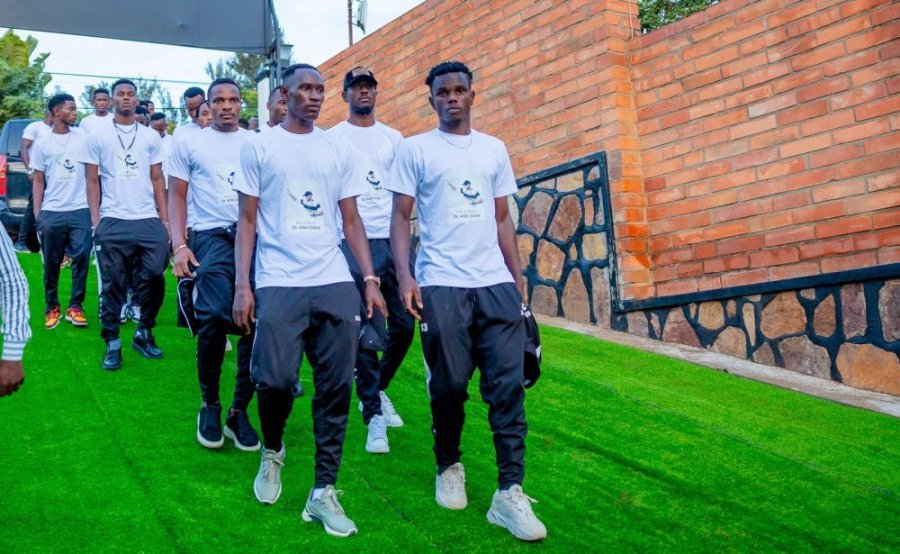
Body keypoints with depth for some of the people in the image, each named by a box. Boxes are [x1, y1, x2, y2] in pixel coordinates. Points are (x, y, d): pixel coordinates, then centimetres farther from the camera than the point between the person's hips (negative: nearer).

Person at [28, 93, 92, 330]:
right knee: (51, 263, 6)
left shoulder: (83, 136, 6)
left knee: (81, 258, -3)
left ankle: (75, 307, 7)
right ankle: (51, 308, 18)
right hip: (52, 212, 0)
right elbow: (38, 180, 7)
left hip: (80, 210, 0)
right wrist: (37, 215, 0)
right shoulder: (42, 144, 4)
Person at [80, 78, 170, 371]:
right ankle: (112, 343, 10)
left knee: (154, 277, -4)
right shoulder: (98, 137, 6)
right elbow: (92, 181, 6)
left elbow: (157, 179, 11)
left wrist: (164, 219, 4)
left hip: (148, 220, 1)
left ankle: (144, 333, 16)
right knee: (112, 284, 2)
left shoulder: (151, 136, 11)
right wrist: (95, 220, -3)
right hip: (112, 221, -1)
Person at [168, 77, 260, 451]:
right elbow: (177, 196, 10)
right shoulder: (190, 143, 12)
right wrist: (179, 245, -3)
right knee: (215, 317, -20)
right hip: (211, 237, -2)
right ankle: (209, 406, 2)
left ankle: (239, 411, 10)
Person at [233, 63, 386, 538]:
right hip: (278, 283, -3)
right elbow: (247, 220, 4)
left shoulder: (336, 151, 13)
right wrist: (242, 285, -5)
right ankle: (272, 451, 24)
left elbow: (351, 219, 14)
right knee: (274, 379, -9)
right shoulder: (258, 147, 5)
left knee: (336, 388, 1)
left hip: (336, 284, 3)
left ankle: (323, 492, 11)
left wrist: (370, 278, 4)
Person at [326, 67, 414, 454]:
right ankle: (374, 415, 8)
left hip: (395, 241, 4)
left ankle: (377, 390, 30)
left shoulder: (394, 138, 15)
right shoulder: (333, 138, 4)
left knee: (404, 325, 6)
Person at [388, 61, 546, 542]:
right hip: (441, 285, -3)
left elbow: (502, 219, 16)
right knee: (449, 385, 2)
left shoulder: (494, 150, 16)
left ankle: (510, 493, 2)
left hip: (497, 284, 3)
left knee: (508, 385, -3)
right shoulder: (415, 150, 6)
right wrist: (404, 277, -11)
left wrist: (517, 279, 9)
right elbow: (400, 217, 2)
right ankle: (448, 468, 27)